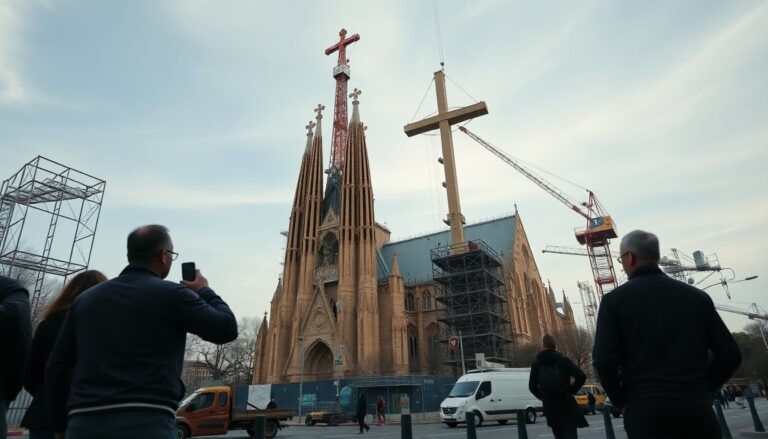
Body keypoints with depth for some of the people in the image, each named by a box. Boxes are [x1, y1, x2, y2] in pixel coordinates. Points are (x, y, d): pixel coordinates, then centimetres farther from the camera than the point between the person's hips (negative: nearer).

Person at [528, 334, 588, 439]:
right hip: (566, 404, -3)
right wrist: (571, 391, 0)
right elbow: (581, 377, -11)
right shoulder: (563, 360, -3)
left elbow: (532, 386, 5)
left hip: (549, 406, 3)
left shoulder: (536, 364, 5)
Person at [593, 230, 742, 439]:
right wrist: (703, 390, 15)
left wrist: (621, 401, 2)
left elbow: (603, 360, -13)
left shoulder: (615, 299, -4)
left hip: (645, 409, -4)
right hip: (697, 408, 4)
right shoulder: (697, 296, 8)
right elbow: (730, 354, 6)